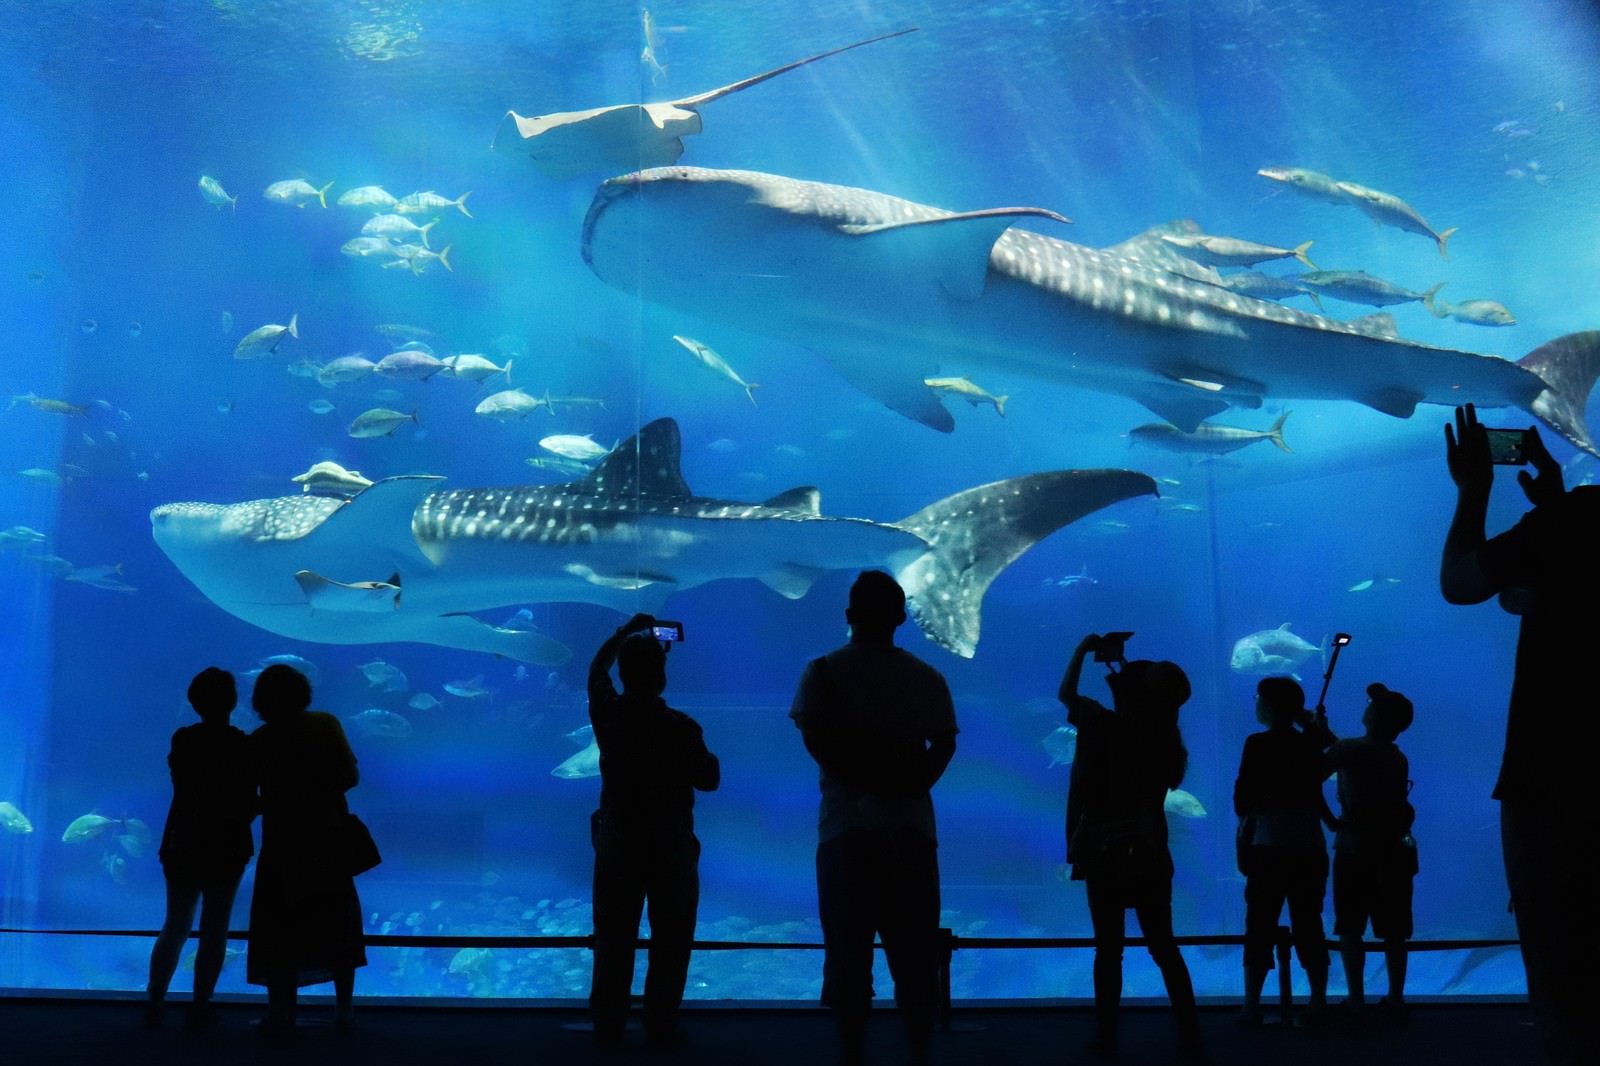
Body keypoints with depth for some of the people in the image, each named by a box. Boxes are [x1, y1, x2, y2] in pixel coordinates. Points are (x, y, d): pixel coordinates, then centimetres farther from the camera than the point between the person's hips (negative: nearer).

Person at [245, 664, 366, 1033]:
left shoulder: (258, 742, -6)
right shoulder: (326, 725, -4)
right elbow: (350, 776, -5)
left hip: (285, 843, -2)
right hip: (330, 838, 2)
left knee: (279, 927, 7)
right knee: (337, 922, 13)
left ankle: (281, 1014, 3)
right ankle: (345, 1009, 16)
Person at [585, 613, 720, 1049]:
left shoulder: (608, 715, -8)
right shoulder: (682, 728, -18)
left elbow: (597, 669, 12)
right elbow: (708, 780, -7)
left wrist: (625, 632, 22)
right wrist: (706, 754, 11)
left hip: (618, 845, 3)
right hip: (670, 849, -3)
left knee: (614, 940, 12)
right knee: (670, 942, 8)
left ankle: (608, 1027, 18)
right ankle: (660, 1029, 10)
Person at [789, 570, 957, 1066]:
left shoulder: (823, 672, 2)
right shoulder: (926, 677, 10)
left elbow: (816, 739, -10)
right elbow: (944, 743, 0)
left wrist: (866, 776, -8)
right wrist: (906, 780, -8)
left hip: (846, 826, -2)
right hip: (912, 828, 2)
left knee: (848, 950, 3)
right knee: (914, 953, 8)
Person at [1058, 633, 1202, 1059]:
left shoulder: (1107, 726, -13)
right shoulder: (1166, 739, -1)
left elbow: (1067, 694, 2)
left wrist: (1083, 650, 15)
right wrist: (1121, 663, 26)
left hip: (1105, 851, -3)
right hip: (1149, 852, 3)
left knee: (1108, 948, 5)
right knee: (1164, 947, 11)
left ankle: (1106, 1036, 9)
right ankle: (1189, 1035, 9)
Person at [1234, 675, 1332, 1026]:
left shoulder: (1258, 744, -9)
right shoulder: (1311, 744, 3)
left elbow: (1243, 796, -8)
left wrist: (1245, 817, 11)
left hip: (1269, 848, -4)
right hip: (1311, 848, 4)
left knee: (1260, 926, 3)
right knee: (1309, 926, 10)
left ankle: (1252, 1005, 2)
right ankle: (1318, 1004, 11)